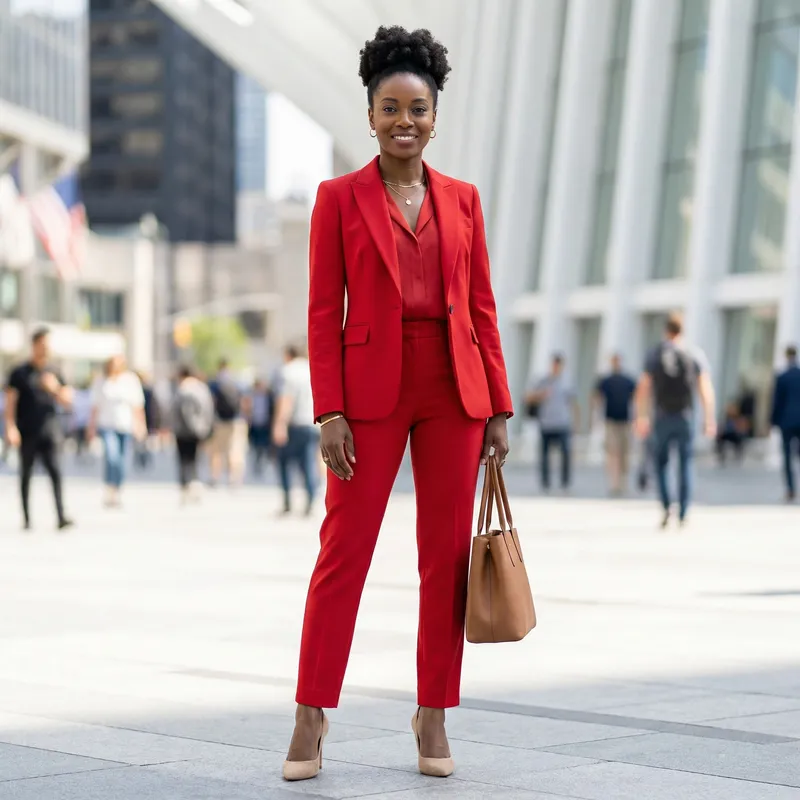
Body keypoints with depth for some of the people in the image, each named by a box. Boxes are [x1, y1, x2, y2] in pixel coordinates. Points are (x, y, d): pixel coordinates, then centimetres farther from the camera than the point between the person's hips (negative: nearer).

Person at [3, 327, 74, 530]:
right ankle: (26, 518, 17)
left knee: (55, 471, -12)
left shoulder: (54, 373, 11)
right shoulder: (20, 373, 1)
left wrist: (54, 388, -9)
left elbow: (67, 401, 10)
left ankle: (61, 517, -19)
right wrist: (11, 428, -12)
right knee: (26, 474, 7)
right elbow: (10, 402, -2)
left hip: (49, 432, 2)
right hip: (27, 434, -2)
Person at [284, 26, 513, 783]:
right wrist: (329, 411, -10)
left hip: (452, 389, 3)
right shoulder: (339, 197, 2)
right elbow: (323, 313, -2)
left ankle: (433, 717, 15)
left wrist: (498, 406, 4)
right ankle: (311, 718, 6)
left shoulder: (461, 199, 10)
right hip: (371, 388, -3)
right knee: (343, 551, -2)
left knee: (447, 556, 5)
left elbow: (481, 307, 10)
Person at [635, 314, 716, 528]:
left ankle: (666, 506, -6)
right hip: (686, 417, 0)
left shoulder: (654, 354, 3)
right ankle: (683, 515, -2)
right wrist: (710, 419, -2)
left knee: (661, 463, 14)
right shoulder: (695, 355, 2)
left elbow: (643, 389, -2)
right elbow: (706, 389, -5)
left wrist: (641, 418, 1)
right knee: (685, 466, 5)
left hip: (662, 418, 0)